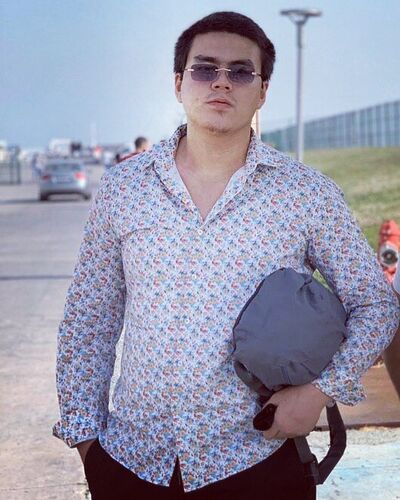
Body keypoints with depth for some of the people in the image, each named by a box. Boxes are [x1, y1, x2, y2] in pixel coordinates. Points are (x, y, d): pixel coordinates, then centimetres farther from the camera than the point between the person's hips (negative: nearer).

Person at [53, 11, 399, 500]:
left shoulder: (309, 194, -5)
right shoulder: (121, 186, 0)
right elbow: (87, 320, 5)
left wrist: (321, 390, -10)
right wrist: (82, 430, 4)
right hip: (130, 459, 2)